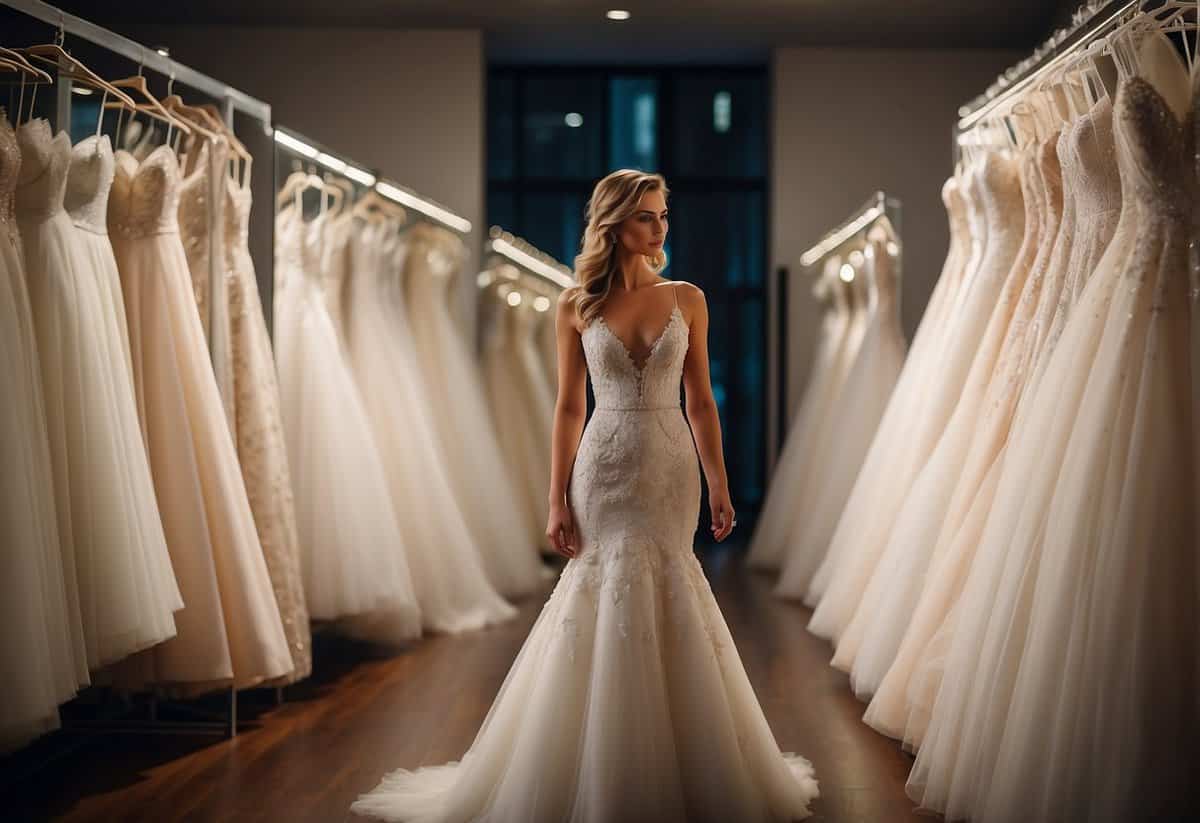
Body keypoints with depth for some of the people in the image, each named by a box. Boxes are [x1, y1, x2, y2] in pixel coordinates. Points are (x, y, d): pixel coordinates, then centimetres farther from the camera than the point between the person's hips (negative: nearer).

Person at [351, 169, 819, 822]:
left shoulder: (687, 299, 3)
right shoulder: (577, 307, 1)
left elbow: (700, 401, 6)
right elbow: (569, 407, 2)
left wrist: (720, 486, 2)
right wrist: (557, 501, -2)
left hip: (671, 469, 1)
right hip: (604, 469, -1)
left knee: (659, 593, 5)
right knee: (611, 592, -3)